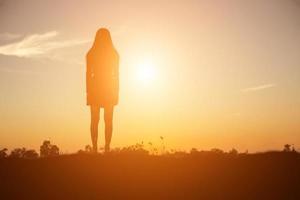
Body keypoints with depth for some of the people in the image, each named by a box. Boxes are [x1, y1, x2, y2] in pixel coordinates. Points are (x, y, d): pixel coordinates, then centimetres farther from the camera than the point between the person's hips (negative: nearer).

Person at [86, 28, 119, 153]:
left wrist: (88, 91, 3)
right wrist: (116, 92, 7)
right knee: (108, 120, 2)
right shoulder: (113, 53, 2)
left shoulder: (91, 54, 1)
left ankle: (95, 148, -4)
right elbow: (116, 74, 2)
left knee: (94, 120, 3)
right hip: (110, 89, 0)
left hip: (95, 87, 0)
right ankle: (107, 148, -5)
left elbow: (88, 74, -1)